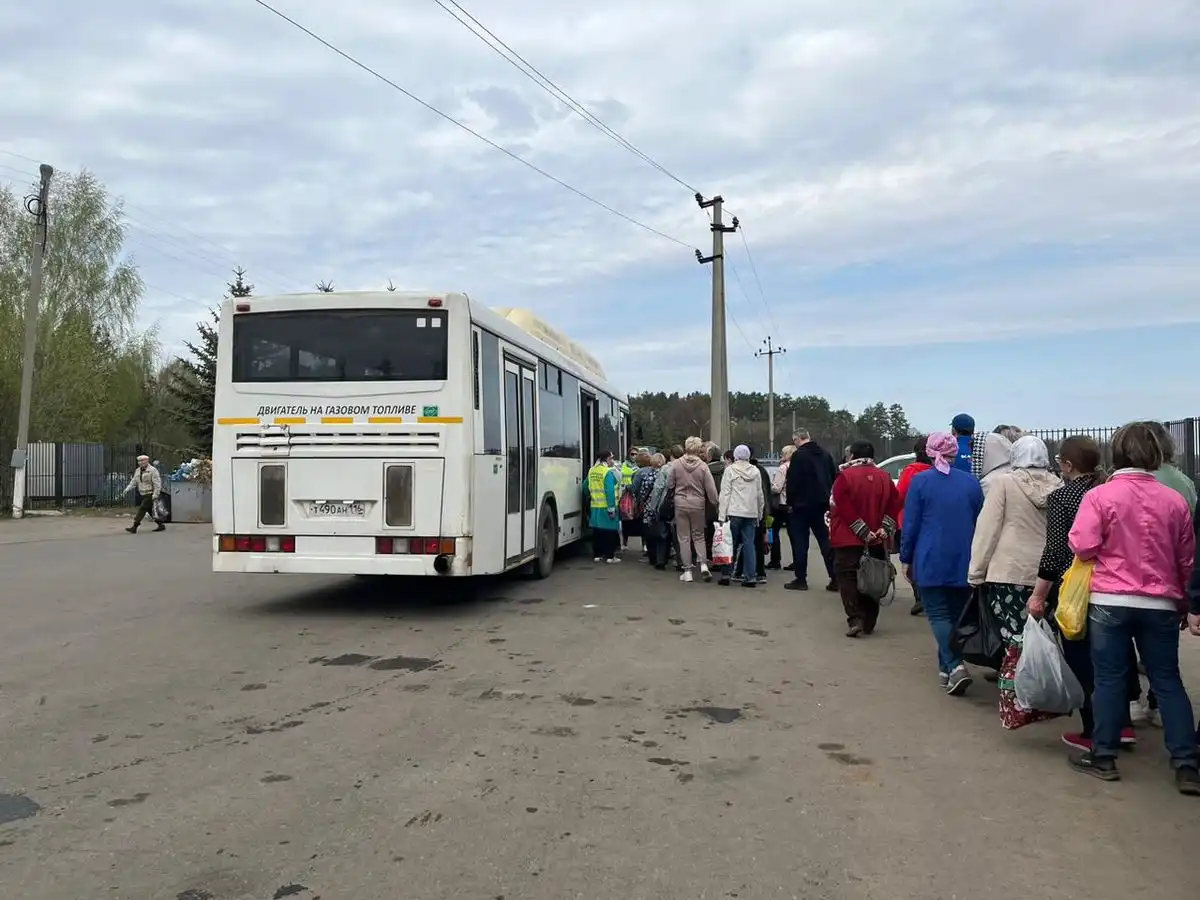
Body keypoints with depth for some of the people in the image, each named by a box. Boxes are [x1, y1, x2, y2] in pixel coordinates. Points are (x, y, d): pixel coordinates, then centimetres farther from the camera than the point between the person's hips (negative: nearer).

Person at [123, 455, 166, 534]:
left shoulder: (152, 470, -12)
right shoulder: (137, 471, 12)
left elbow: (157, 483, -17)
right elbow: (133, 482, 15)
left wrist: (155, 494, -23)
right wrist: (127, 489, 1)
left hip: (150, 495, -8)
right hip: (142, 495, 8)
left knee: (142, 509, -12)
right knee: (150, 511, 11)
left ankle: (134, 527, -12)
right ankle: (161, 525, 20)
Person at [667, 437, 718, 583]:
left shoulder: (677, 464, -8)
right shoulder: (703, 466, -9)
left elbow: (669, 485, -1)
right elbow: (711, 489, -8)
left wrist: (674, 495, 18)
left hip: (681, 503, 0)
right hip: (698, 504, 0)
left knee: (684, 538, 8)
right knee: (699, 535, 16)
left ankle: (687, 571, 9)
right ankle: (703, 564, 0)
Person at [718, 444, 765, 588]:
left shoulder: (730, 470, -3)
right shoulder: (756, 471, 8)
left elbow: (725, 493, -6)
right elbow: (760, 494, 12)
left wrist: (722, 515, -6)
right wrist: (760, 514, 18)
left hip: (734, 512, -3)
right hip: (751, 513, 3)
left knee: (731, 543, 5)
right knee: (749, 544, 3)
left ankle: (727, 574, 5)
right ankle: (750, 575, 0)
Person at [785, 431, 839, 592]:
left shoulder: (798, 455, -13)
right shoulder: (825, 453, 8)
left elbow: (792, 482, -15)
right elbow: (835, 476, 13)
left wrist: (790, 503, -6)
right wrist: (827, 497, 17)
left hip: (802, 505, -6)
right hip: (822, 504, 6)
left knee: (800, 542, 2)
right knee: (826, 540, 9)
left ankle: (800, 579, 3)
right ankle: (835, 579, 6)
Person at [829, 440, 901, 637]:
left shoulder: (845, 477, -7)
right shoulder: (884, 477, 9)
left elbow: (843, 508, -17)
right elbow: (894, 503, 1)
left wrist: (863, 532, -16)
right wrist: (885, 528, -6)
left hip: (848, 540, -5)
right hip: (877, 541, 5)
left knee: (848, 578, 0)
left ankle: (855, 619, -13)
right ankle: (869, 623, 15)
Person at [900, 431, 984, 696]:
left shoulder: (920, 481, -7)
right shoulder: (971, 482, 2)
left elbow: (910, 524, -6)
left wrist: (906, 559, 3)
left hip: (931, 561, -3)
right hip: (964, 562, 3)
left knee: (938, 615, 0)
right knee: (957, 614, 14)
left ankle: (955, 665, -18)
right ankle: (946, 668, 20)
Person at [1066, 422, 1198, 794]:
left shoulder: (1099, 495, -10)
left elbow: (1082, 546, -15)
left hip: (1110, 601, -3)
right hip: (1161, 604, 3)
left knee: (1109, 679, 6)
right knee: (1168, 682, 11)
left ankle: (1103, 756, 14)